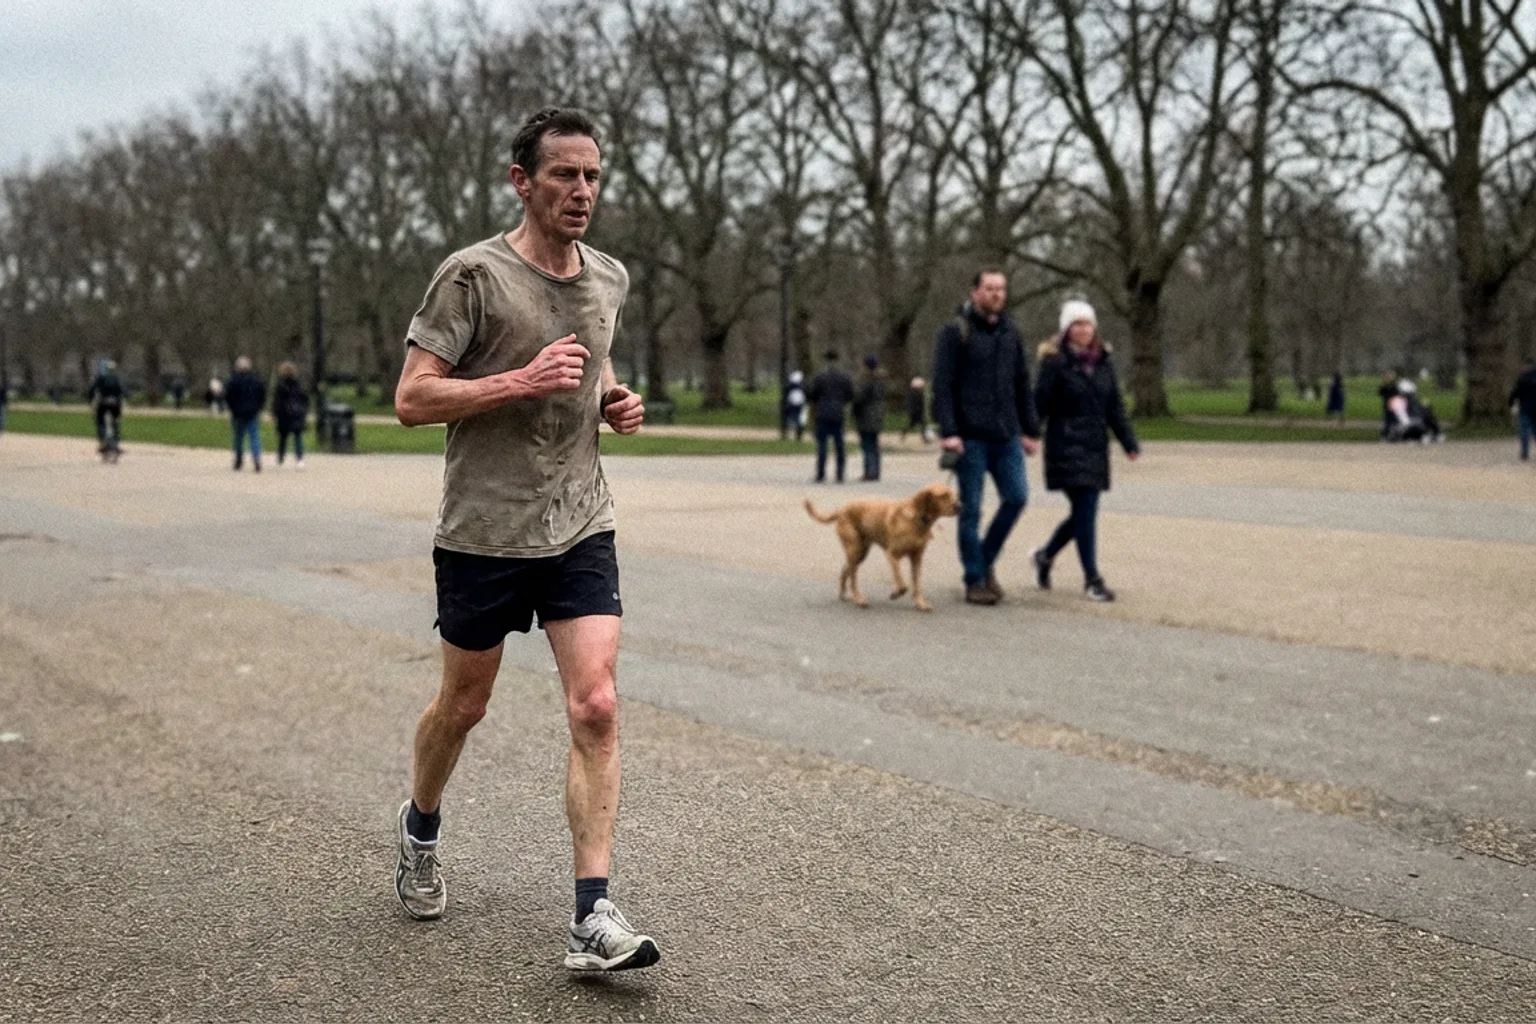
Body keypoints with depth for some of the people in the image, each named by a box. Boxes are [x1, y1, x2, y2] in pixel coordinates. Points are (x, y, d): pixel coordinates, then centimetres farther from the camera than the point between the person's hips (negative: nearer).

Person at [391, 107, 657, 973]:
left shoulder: (610, 279, 9)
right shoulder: (474, 275, -10)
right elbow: (412, 399, -13)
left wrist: (617, 402, 6)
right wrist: (521, 382, -23)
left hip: (581, 529, 4)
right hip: (484, 532, -3)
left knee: (597, 709, -10)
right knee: (464, 704, 14)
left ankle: (593, 918, -7)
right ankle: (422, 830, 44)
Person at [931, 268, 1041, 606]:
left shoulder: (1010, 332, 13)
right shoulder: (955, 332, -4)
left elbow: (1023, 385, 17)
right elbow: (942, 385, -10)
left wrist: (1030, 430, 13)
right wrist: (948, 432, -17)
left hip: (1006, 436, 5)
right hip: (971, 437, -5)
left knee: (1016, 497, -1)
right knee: (971, 509, 0)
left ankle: (986, 562, 19)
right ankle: (975, 581, 9)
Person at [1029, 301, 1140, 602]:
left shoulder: (1103, 362, 11)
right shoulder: (1055, 362, -7)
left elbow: (1115, 406, 14)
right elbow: (1041, 404, -10)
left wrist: (1129, 441, 8)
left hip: (1096, 446, 6)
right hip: (1067, 447, -6)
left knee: (1085, 511, 11)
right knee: (1085, 510, -10)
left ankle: (1045, 555, 33)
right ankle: (1091, 579, 0)